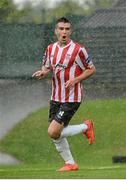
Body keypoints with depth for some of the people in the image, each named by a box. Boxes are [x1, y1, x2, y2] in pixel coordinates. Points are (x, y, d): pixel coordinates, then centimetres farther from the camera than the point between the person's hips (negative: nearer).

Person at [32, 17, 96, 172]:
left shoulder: (78, 50, -11)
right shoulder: (51, 48, 6)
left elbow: (91, 69, -4)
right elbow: (47, 66, 18)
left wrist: (76, 80, -18)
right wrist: (43, 72, -6)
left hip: (71, 98, -6)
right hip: (55, 98, 6)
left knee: (53, 132, -15)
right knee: (55, 135, 6)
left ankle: (86, 127, 7)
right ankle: (70, 163, 24)